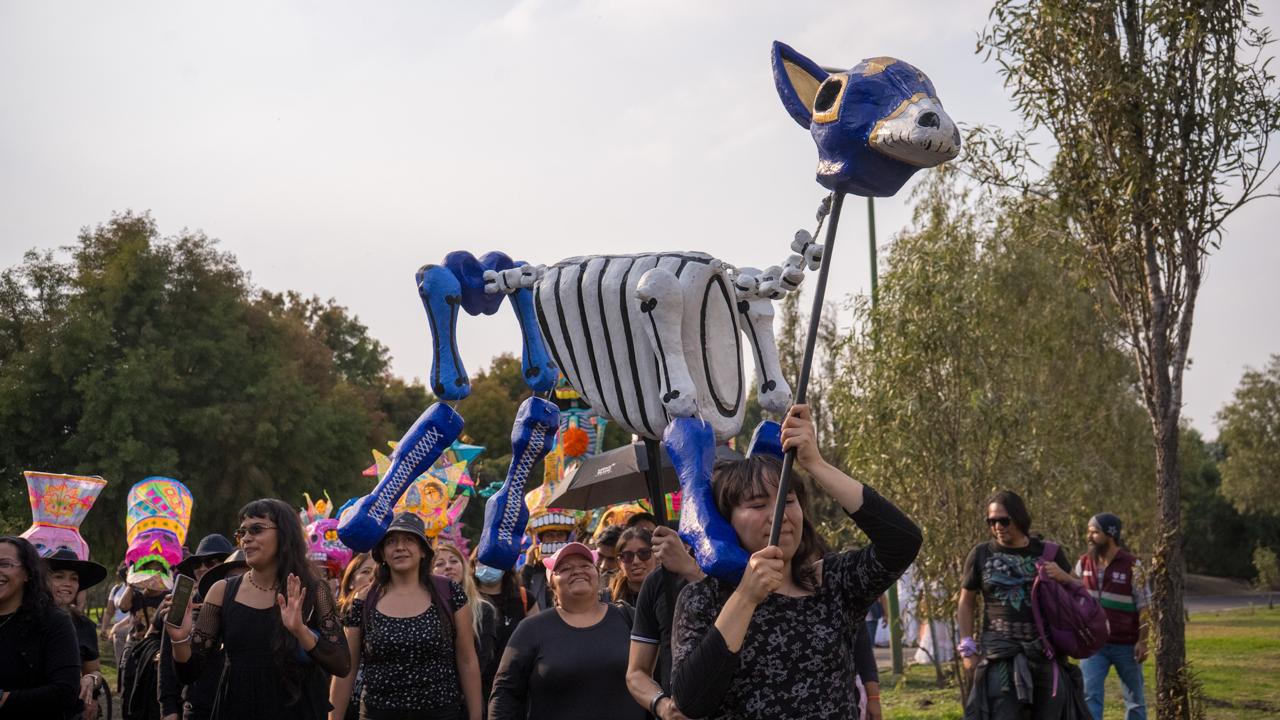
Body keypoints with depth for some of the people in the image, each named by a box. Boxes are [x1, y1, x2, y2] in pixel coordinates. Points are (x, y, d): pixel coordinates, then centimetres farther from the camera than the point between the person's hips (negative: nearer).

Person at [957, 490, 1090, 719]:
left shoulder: (1048, 553, 6)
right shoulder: (981, 554, 3)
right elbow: (966, 603, 11)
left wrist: (1063, 577, -7)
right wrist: (967, 648, 3)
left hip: (1045, 652, 2)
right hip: (1000, 654, -2)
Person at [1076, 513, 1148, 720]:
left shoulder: (1131, 565, -8)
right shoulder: (1084, 563, 3)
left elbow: (1144, 606, -8)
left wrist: (1142, 641, -12)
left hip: (1126, 645, -2)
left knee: (1134, 698, 12)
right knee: (1089, 694, -9)